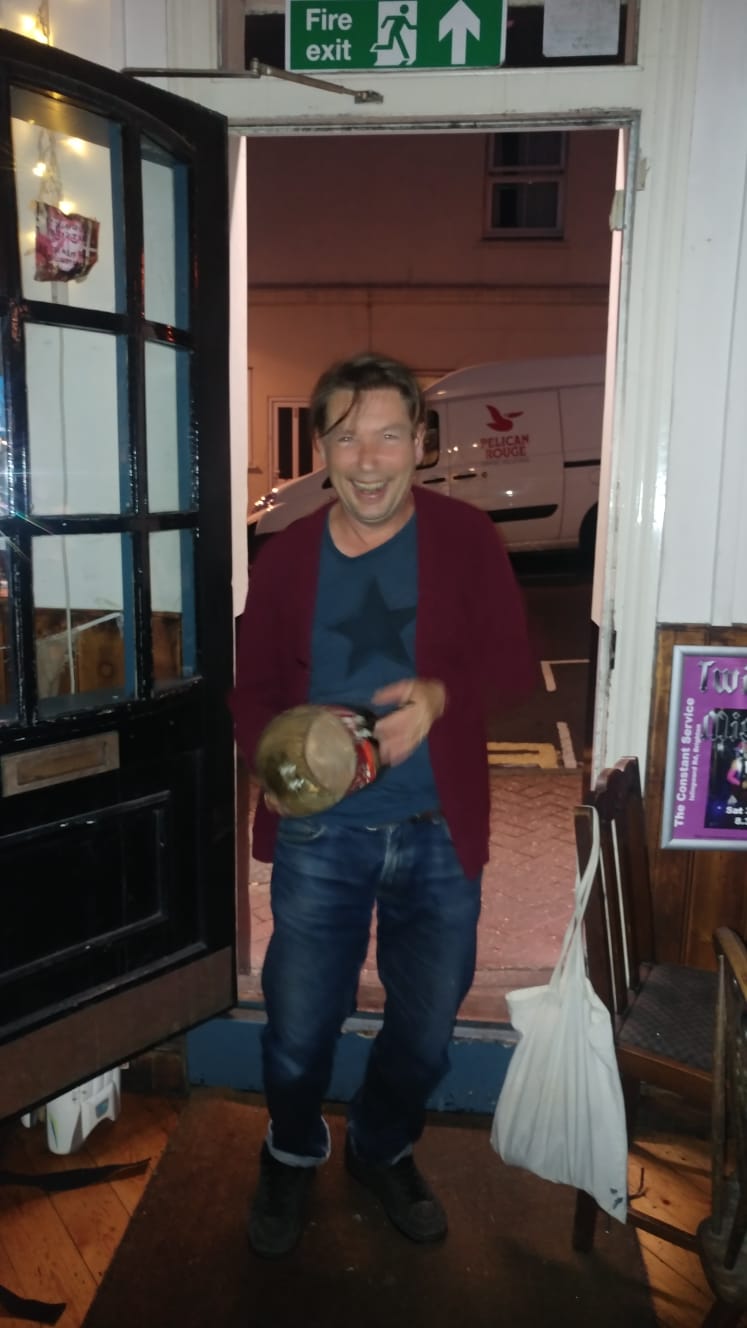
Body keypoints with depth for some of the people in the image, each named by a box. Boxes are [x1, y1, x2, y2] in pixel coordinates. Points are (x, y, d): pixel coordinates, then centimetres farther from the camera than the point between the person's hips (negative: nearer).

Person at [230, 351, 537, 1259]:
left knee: (425, 1028, 16)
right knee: (298, 1028, 11)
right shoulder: (285, 556, -1)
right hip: (319, 836, 0)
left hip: (440, 835, 0)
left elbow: (515, 668, -5)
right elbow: (253, 691, 4)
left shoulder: (467, 539, -5)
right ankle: (292, 1155, 44)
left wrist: (441, 695, -25)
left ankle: (383, 1149, 48)